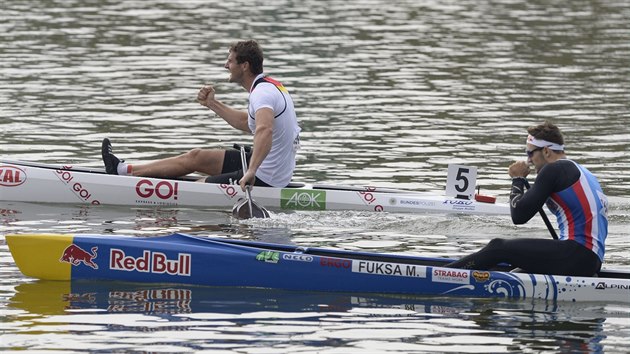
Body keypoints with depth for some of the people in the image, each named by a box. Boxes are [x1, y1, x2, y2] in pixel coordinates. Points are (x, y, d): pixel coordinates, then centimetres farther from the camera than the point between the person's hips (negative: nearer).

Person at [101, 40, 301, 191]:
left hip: (263, 177, -10)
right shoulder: (270, 86, 11)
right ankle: (124, 170, 22)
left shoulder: (262, 93, -23)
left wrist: (251, 172, -53)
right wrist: (212, 104, 25)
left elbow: (264, 130, -43)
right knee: (196, 157, 15)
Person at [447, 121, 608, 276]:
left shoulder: (553, 170, -5)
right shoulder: (583, 172, 23)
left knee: (499, 248, -9)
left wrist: (518, 179, 8)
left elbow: (519, 215, -6)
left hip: (576, 254, -10)